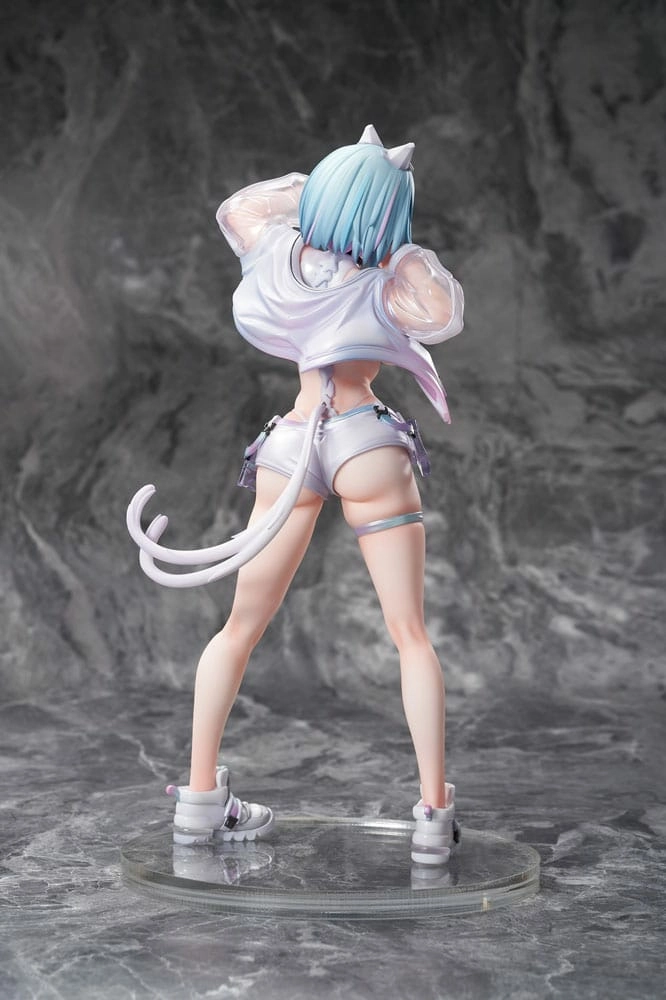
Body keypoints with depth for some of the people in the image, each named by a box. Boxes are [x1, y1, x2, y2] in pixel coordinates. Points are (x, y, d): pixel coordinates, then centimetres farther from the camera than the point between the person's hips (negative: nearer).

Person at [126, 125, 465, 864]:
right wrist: (411, 257, -8)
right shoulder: (387, 282, -5)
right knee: (411, 637, 1)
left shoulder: (277, 250, 7)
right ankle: (434, 815, -3)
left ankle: (201, 799, 14)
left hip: (290, 444, 4)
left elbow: (235, 205, 28)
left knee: (241, 628, 15)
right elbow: (443, 316, -24)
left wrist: (316, 179, 24)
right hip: (365, 441, -4)